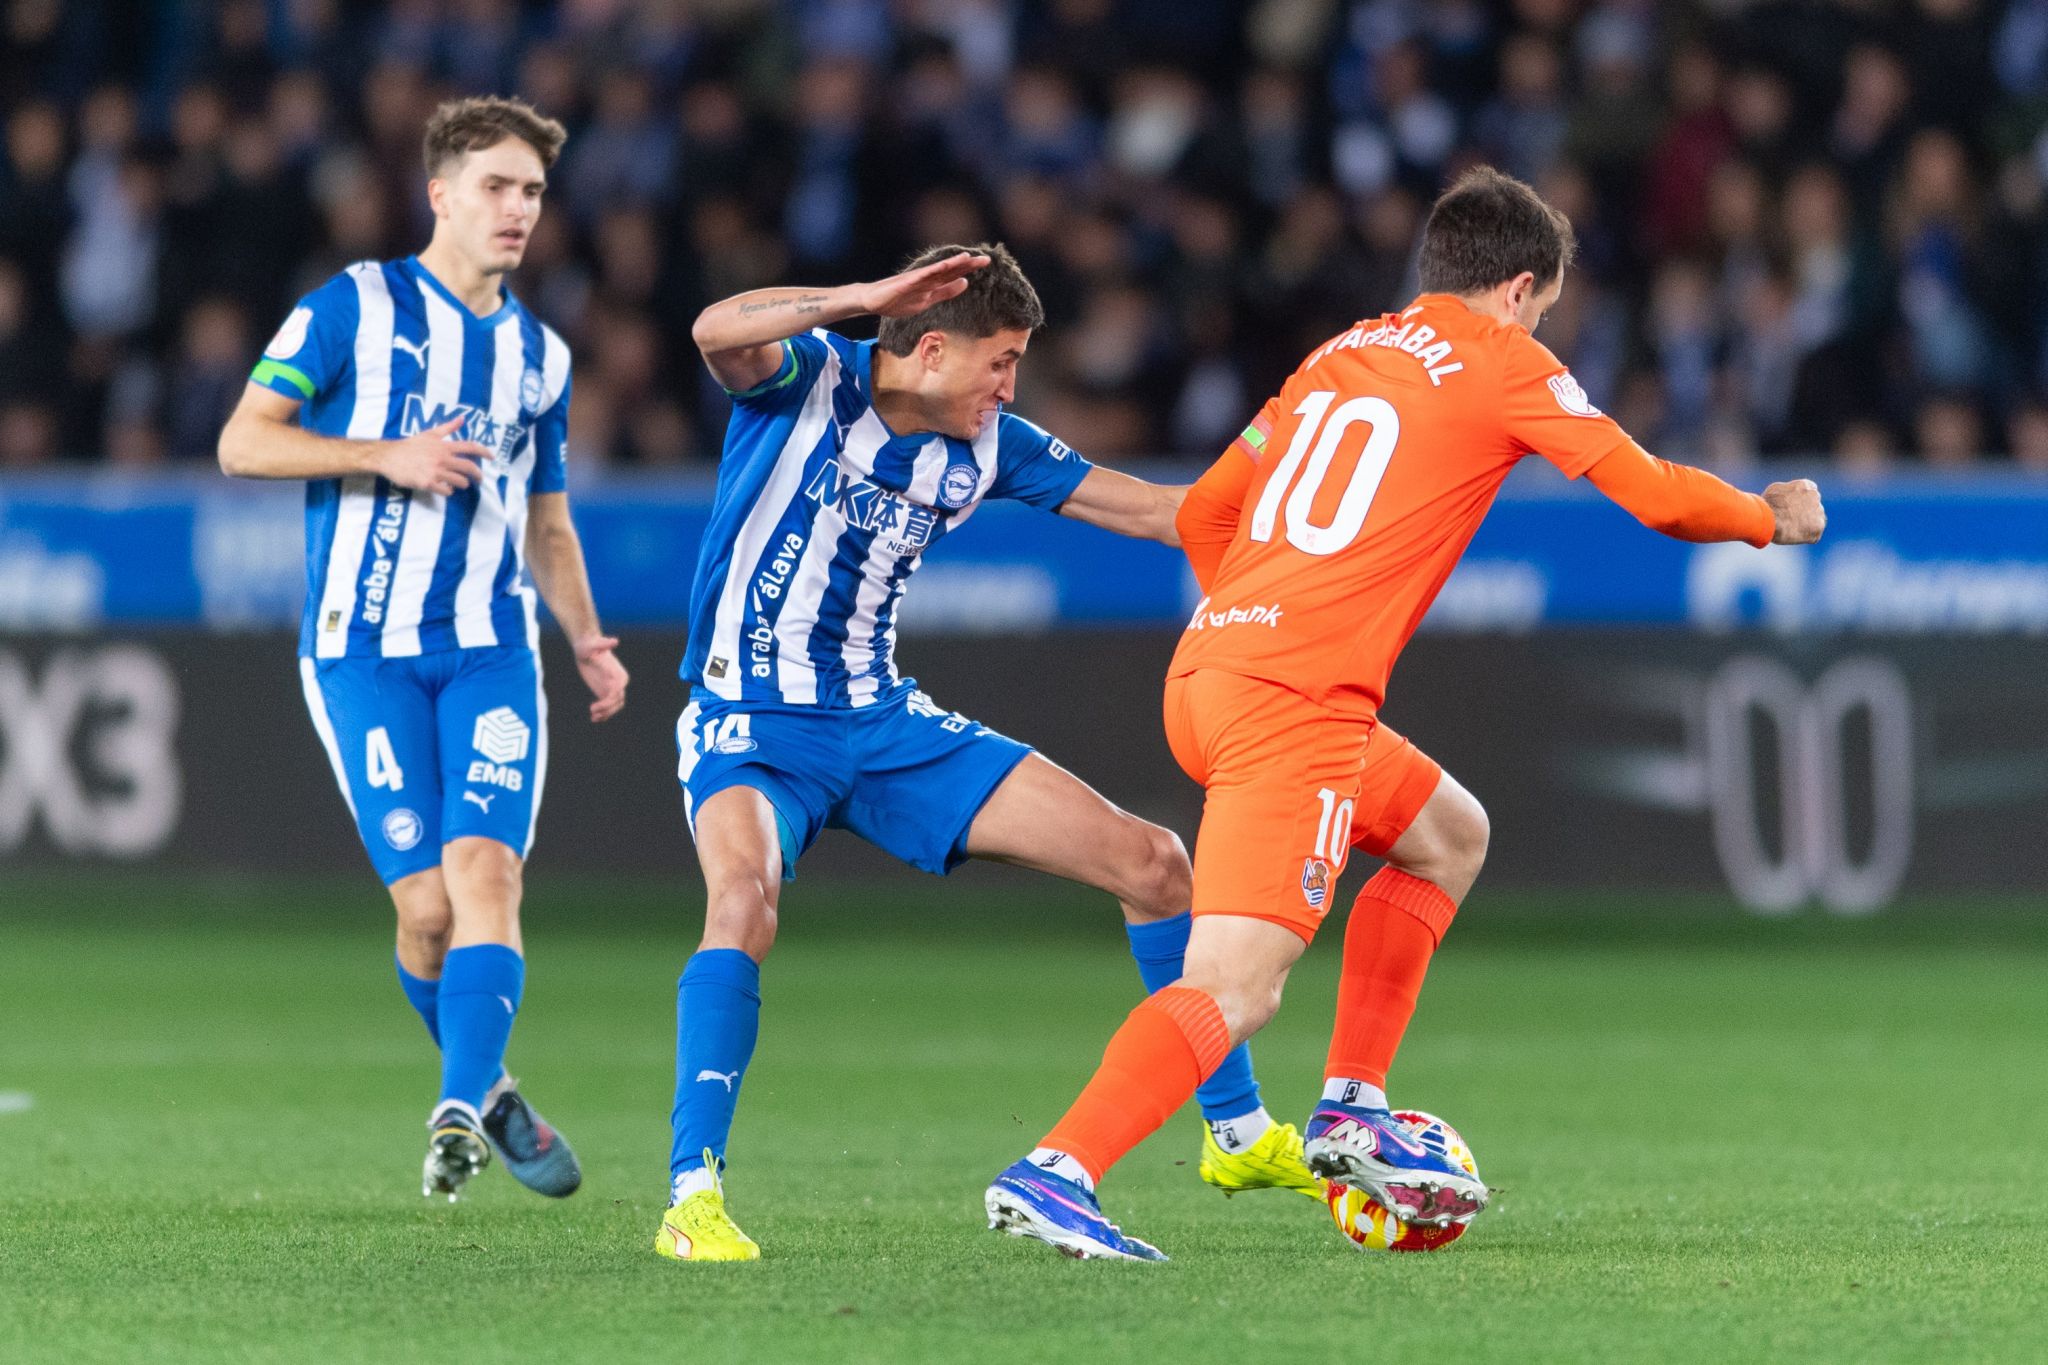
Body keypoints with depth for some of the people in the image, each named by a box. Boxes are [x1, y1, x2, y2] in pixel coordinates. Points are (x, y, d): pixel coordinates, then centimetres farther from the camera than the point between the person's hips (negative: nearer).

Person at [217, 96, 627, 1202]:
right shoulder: (354, 307, 1)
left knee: (486, 872, -19)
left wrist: (588, 643, 10)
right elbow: (243, 443, -3)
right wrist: (388, 455, -14)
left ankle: (461, 1111, -26)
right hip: (363, 648, -3)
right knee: (426, 905, -8)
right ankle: (488, 1091, 15)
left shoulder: (540, 354, 16)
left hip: (490, 652, 3)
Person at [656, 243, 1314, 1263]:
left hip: (884, 725, 6)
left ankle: (1238, 1134, 18)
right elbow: (717, 332, -35)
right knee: (746, 894, -40)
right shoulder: (811, 382, -12)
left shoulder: (986, 447, 3)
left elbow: (1159, 512, 9)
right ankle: (692, 1198, -35)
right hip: (751, 726, -6)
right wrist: (870, 298, -37)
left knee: (1150, 862, 2)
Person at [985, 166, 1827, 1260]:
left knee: (1447, 834, 27)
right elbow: (1657, 496, 5)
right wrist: (1774, 516, 23)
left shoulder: (1340, 356, 22)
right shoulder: (1501, 365, 3)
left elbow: (1202, 513, 26)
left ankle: (1352, 1115, 22)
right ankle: (1054, 1173, -31)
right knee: (1235, 990, -15)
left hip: (1208, 670, 9)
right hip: (1296, 706, -9)